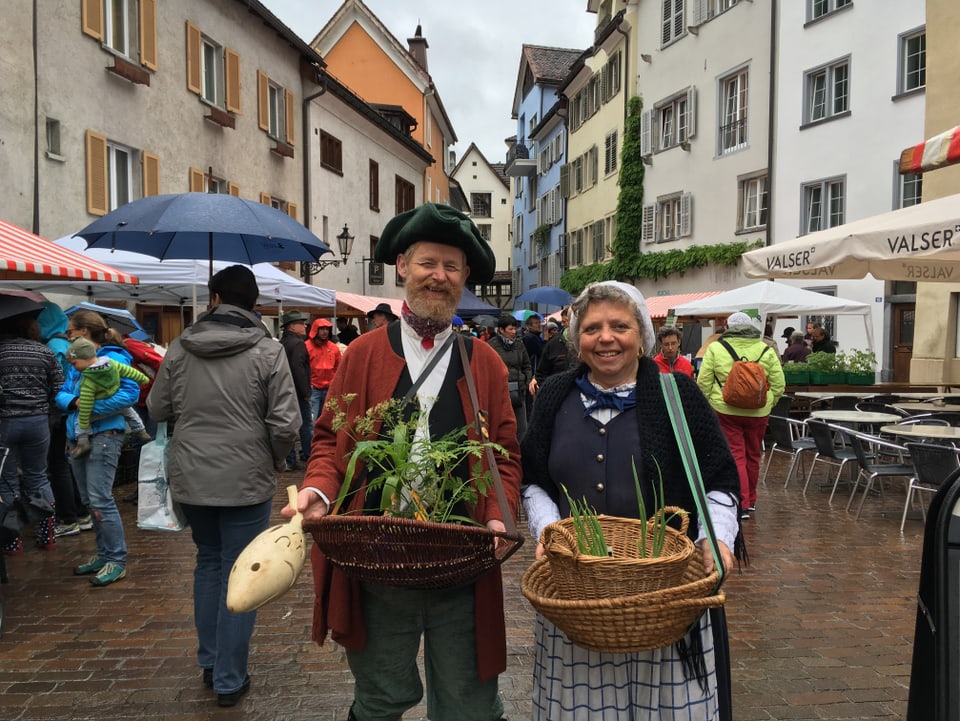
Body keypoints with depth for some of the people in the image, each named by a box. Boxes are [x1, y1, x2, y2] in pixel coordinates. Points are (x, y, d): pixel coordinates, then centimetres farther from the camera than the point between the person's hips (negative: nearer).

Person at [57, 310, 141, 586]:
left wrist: (93, 407, -22)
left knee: (100, 499, -9)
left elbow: (131, 392, -20)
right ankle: (104, 554, 26)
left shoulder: (112, 358, -10)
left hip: (103, 436, -9)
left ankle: (116, 561, 1)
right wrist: (74, 401, -10)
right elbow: (61, 394, 12)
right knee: (89, 500, 14)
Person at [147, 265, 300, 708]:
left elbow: (157, 409, 7)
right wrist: (273, 461, 3)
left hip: (189, 478, 4)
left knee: (208, 561, 23)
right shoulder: (267, 351, -12)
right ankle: (229, 680, 18)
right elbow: (285, 423, -15)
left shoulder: (180, 348, -2)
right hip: (246, 480, -4)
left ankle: (210, 662, 34)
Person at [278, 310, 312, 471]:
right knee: (306, 425, 1)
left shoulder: (281, 343, 14)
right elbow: (298, 369, -23)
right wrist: (306, 391, -16)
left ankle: (290, 460, 14)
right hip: (297, 392, -9)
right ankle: (307, 457, 6)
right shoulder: (298, 344, -14)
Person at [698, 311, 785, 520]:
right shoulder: (766, 350, 3)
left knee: (735, 456, 1)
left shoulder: (715, 348, -3)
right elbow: (778, 385, 3)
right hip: (758, 412, 3)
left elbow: (703, 383, -4)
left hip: (726, 411, -3)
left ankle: (742, 503, -5)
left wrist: (709, 403, 10)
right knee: (753, 456, 16)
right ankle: (750, 500, 31)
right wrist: (768, 404, 17)